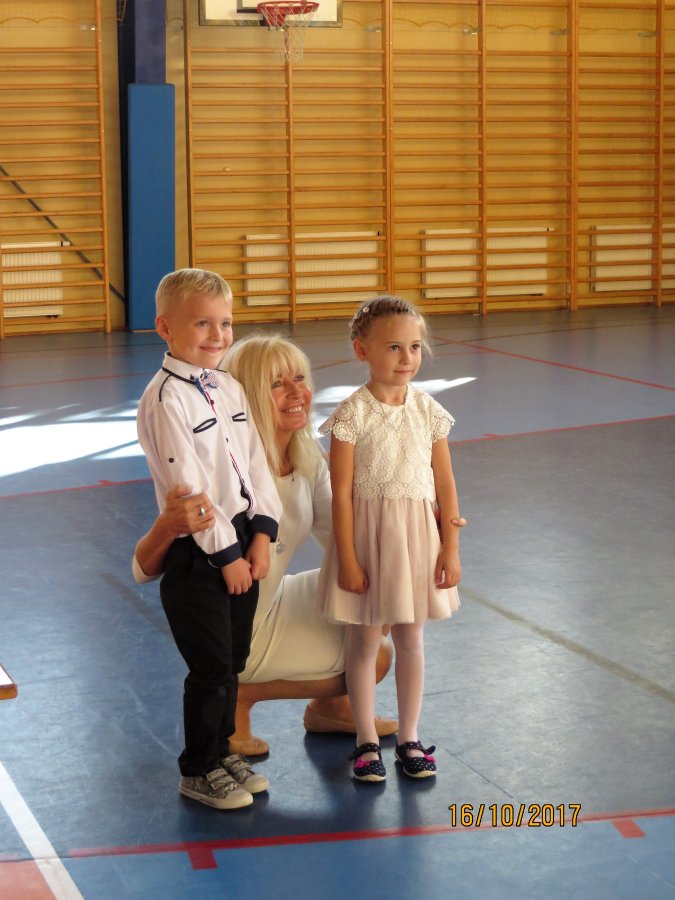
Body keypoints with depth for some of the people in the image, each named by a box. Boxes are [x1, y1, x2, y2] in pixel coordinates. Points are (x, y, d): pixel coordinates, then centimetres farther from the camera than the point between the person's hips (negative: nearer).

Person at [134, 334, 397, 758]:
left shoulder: (307, 458, -6)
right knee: (373, 659, -9)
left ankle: (330, 706, 18)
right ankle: (238, 697, 4)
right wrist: (168, 526, -51)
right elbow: (145, 571, -28)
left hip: (275, 603, 7)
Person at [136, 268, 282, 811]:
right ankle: (198, 772, 17)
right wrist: (226, 553, -16)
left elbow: (255, 465, 9)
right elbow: (186, 485, -19)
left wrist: (261, 534, -2)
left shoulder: (230, 389, 8)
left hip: (242, 542, 7)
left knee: (234, 659, 16)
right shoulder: (166, 399, -16)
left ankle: (222, 751, 34)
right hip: (195, 552, -7)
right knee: (211, 667, 0)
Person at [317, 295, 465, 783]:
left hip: (417, 535, 3)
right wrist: (347, 557, -12)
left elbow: (445, 485, 4)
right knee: (365, 641, 8)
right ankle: (367, 741, 21)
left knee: (411, 639, 12)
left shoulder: (429, 411, -1)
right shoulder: (352, 414, -12)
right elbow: (342, 492, -11)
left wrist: (451, 549, 1)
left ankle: (410, 738, 25)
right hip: (368, 535, -3)